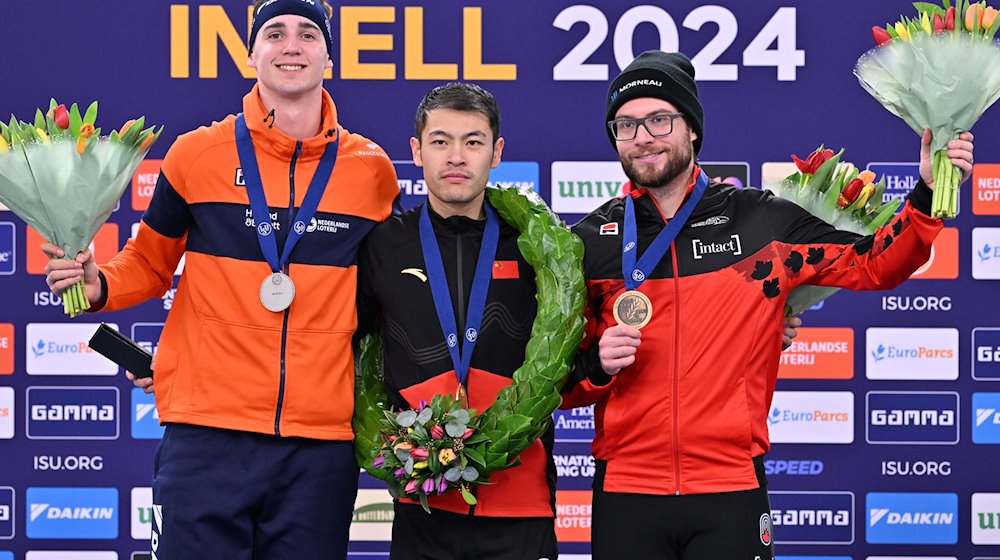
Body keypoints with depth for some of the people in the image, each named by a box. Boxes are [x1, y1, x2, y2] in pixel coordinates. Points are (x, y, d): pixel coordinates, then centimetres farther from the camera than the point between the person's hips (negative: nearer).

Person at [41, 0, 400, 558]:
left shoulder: (371, 169, 6)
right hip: (208, 435, -1)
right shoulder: (198, 154, 3)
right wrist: (97, 285, -4)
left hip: (321, 443, 1)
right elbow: (149, 264, 15)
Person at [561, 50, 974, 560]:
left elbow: (872, 265, 9)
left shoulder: (761, 222, 2)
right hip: (626, 496, 1)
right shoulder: (590, 242, 4)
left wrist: (929, 193, -4)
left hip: (732, 496, -1)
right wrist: (596, 365, -12)